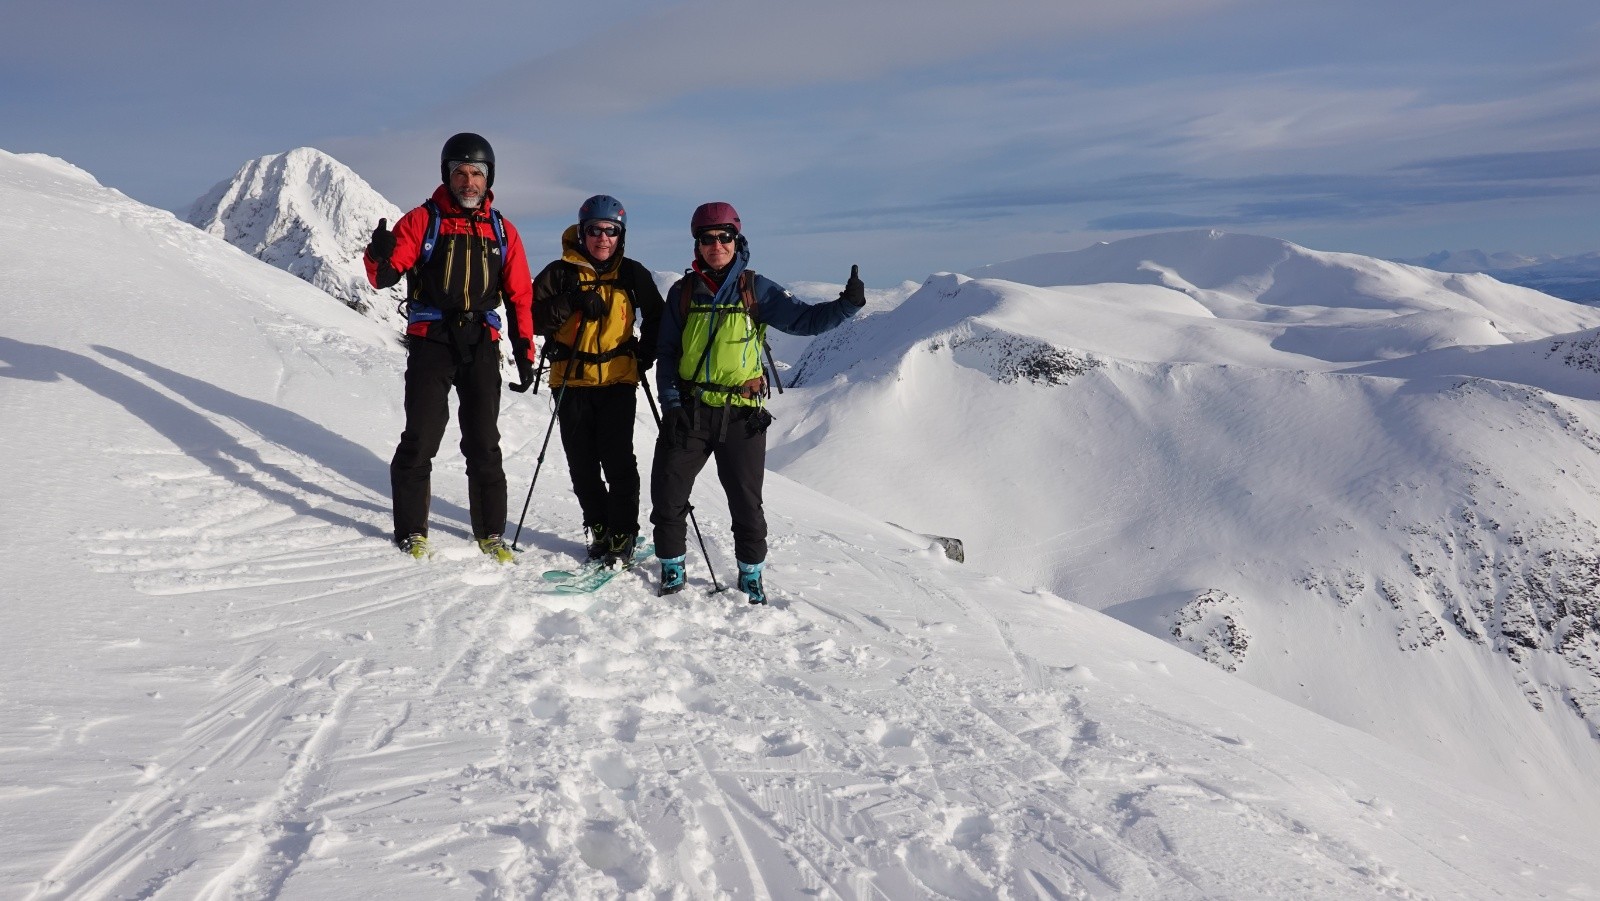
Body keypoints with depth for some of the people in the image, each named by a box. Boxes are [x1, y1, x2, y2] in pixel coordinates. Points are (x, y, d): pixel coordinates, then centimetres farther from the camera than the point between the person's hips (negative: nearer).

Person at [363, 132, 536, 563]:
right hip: (431, 342, -2)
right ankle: (411, 530, 13)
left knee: (484, 445, 7)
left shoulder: (502, 231, 9)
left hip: (482, 346, 2)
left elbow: (520, 296, 12)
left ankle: (489, 532, 17)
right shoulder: (422, 221, 1)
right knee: (420, 441, -1)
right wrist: (380, 257, -27)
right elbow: (384, 277, -4)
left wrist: (524, 352, 6)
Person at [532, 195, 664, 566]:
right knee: (582, 464, 6)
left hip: (618, 380, -1)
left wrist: (644, 356, 4)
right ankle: (599, 530, 18)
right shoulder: (561, 271, 2)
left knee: (618, 461, -9)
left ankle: (623, 536, -1)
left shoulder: (632, 274, 5)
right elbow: (533, 316, -6)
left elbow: (656, 318, 16)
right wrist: (572, 303, -19)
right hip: (571, 382, 1)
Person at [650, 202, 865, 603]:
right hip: (688, 411, 2)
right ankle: (672, 568, 23)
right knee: (667, 494, 4)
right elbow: (666, 352, 7)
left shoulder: (756, 290, 2)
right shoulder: (683, 291, 6)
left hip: (742, 415, -1)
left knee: (746, 501, 5)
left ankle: (751, 576, 23)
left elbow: (805, 319, -6)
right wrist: (671, 403, -4)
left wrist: (847, 303, -22)